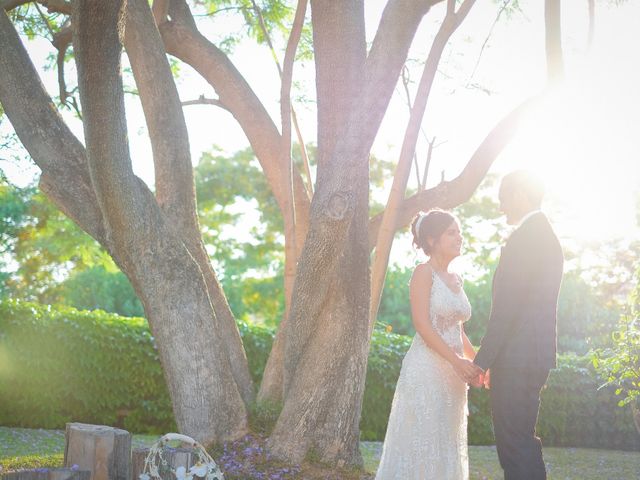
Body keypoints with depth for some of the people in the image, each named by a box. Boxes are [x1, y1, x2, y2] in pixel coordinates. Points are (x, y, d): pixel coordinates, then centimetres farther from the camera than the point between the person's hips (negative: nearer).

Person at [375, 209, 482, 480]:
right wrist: (456, 360, -23)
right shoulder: (424, 273, -8)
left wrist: (477, 362, 8)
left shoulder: (455, 279, 15)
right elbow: (422, 325, -17)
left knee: (445, 444, 11)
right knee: (420, 441, -3)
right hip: (426, 369, -8)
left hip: (451, 374, 8)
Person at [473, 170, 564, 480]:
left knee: (514, 446, -7)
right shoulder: (548, 238, 17)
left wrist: (482, 361, -14)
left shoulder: (523, 239, -14)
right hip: (537, 358, 10)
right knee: (525, 441, 18)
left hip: (517, 360, -10)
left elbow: (506, 310, -19)